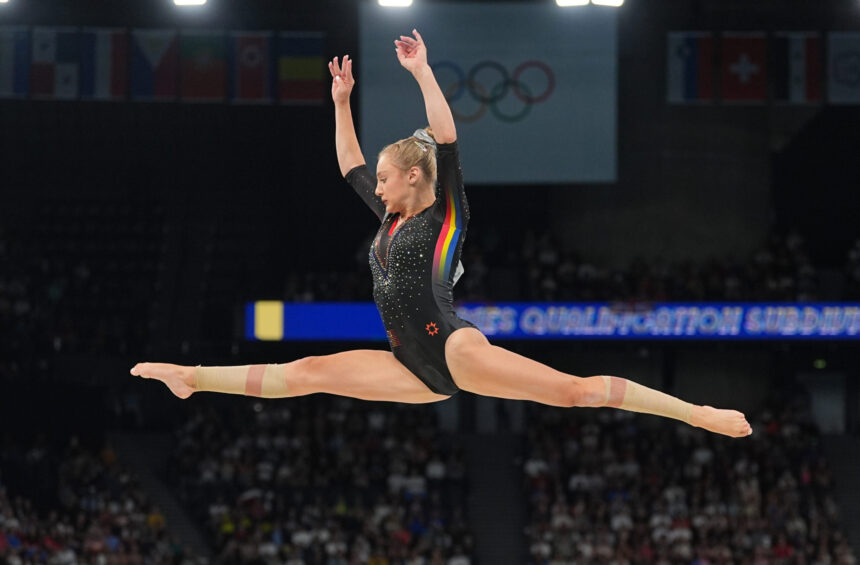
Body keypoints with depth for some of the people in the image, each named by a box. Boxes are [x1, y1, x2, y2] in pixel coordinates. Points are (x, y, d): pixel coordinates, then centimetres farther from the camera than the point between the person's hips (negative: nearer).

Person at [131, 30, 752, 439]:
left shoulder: (445, 214, 2)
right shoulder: (390, 217, 23)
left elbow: (447, 141, -10)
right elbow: (349, 164, 33)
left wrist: (423, 73, -8)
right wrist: (341, 101, 30)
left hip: (454, 348, -8)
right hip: (416, 367, 8)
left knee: (575, 388, -21)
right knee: (307, 371, 6)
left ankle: (699, 414, -28)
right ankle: (189, 378, 10)